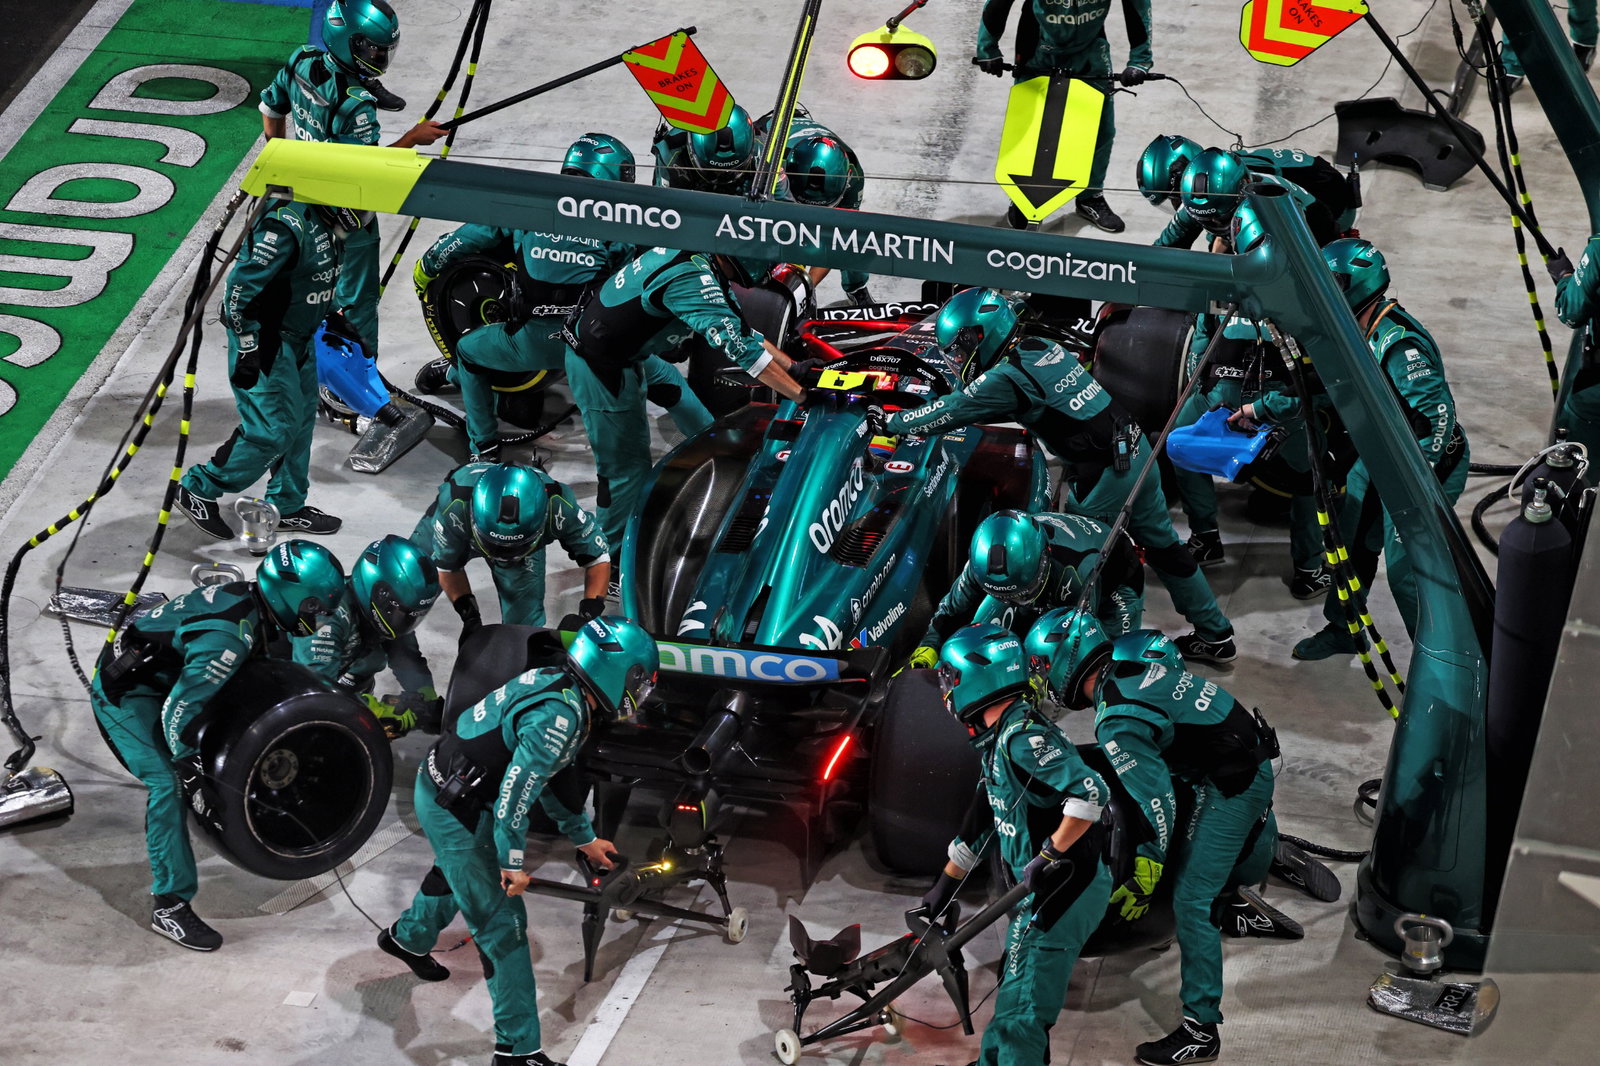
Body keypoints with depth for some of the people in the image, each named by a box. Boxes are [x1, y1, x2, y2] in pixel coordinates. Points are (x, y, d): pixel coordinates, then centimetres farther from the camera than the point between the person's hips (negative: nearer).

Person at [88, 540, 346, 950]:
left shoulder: (248, 597, -4)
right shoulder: (231, 636, -33)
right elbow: (177, 710, -31)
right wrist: (192, 774, -24)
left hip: (155, 680, 10)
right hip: (123, 695, -10)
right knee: (169, 784, -17)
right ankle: (169, 905, -15)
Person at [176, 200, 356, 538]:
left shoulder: (321, 221, 2)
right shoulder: (287, 224, -28)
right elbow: (241, 286, -27)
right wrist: (247, 351, -24)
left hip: (297, 338, 10)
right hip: (265, 340, -10)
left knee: (300, 420, 16)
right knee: (272, 430, -8)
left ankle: (287, 507, 30)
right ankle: (198, 490, 7)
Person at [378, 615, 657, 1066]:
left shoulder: (556, 687, 4)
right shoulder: (560, 716, -27)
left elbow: (551, 775, 17)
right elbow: (516, 790, -29)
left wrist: (584, 836, 24)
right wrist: (513, 862, -20)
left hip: (444, 787, 10)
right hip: (453, 808, -10)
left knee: (459, 872, 36)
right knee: (502, 923, -5)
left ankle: (407, 937, 64)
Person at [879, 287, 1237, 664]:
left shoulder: (1007, 377, -15)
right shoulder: (1043, 347, 11)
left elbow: (948, 413, -7)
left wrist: (891, 422, 6)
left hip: (1105, 473, -9)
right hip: (1136, 449, 9)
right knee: (1163, 546, 18)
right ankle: (1215, 634, 27)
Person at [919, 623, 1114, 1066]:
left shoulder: (1023, 736, -20)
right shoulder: (997, 740, 14)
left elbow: (1090, 792, -30)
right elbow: (981, 823, 24)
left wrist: (1050, 856, -23)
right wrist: (944, 887, 28)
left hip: (1061, 893, -10)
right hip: (1041, 893, 10)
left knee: (1021, 1010, -8)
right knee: (1011, 996, 22)